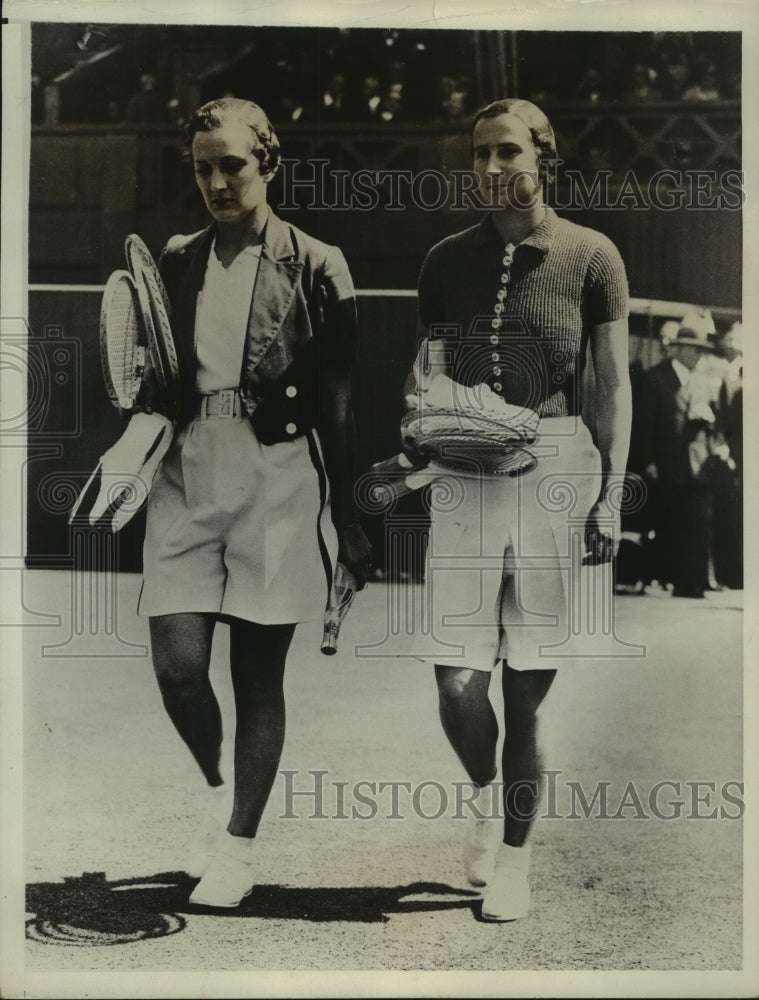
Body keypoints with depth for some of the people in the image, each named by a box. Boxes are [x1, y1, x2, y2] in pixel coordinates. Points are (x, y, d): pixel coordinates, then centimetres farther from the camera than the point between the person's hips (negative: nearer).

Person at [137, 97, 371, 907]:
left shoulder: (315, 268, -1)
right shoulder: (177, 263, 10)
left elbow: (336, 402, 1)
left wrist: (347, 515, 2)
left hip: (279, 476, -3)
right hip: (189, 474, 3)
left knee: (258, 673, 4)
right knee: (176, 664, -6)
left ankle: (239, 843, 19)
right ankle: (216, 786, 24)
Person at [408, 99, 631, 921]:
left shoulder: (590, 257, 3)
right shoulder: (447, 260, 9)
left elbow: (614, 384, 4)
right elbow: (430, 381, 12)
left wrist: (610, 495, 0)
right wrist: (417, 458, -3)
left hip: (557, 468, -2)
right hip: (467, 475, 2)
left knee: (529, 681, 2)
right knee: (457, 680, -6)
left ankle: (515, 854, 20)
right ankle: (484, 796, 28)